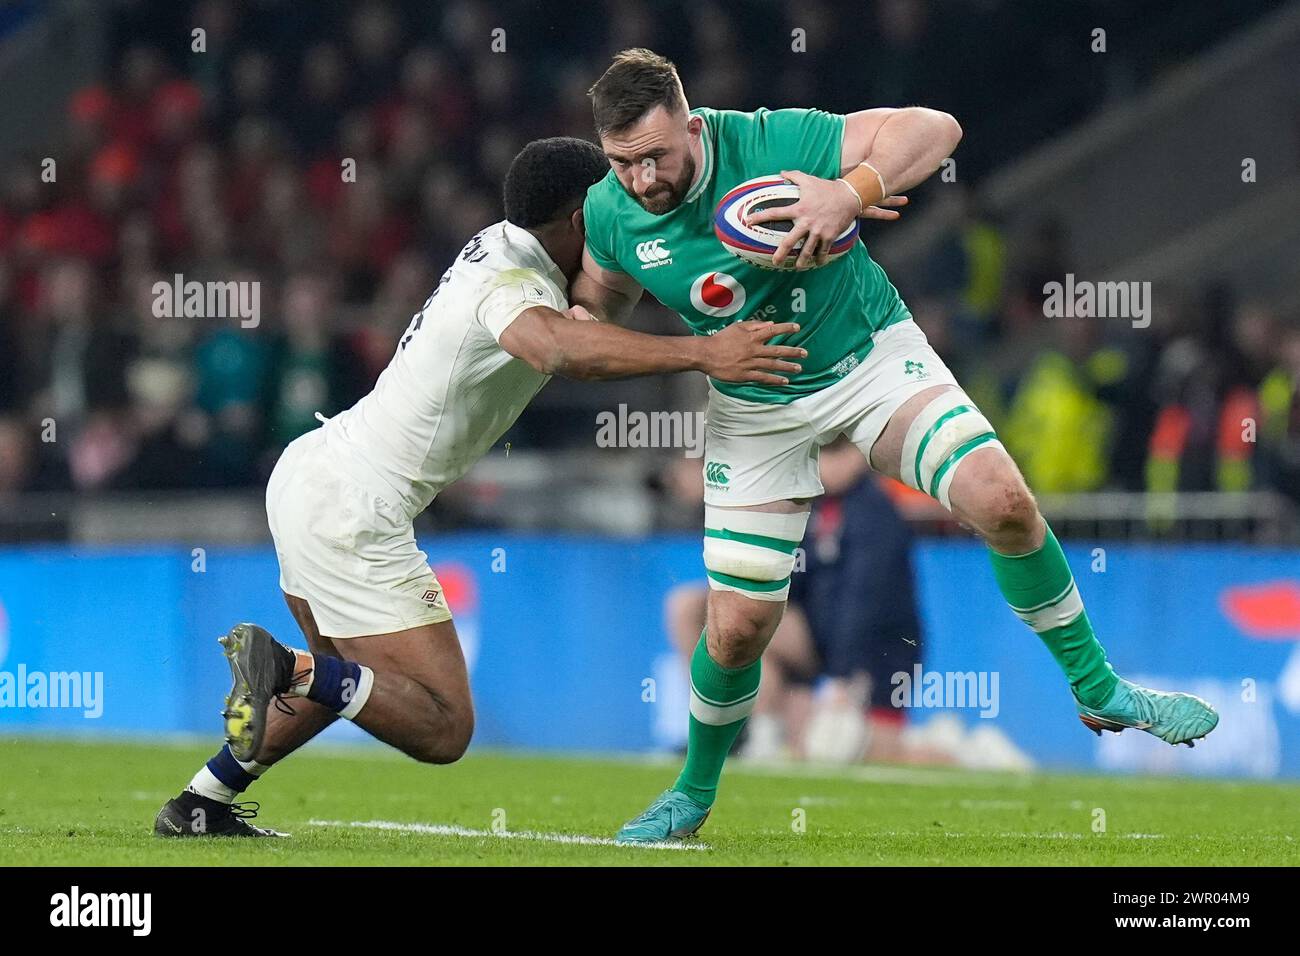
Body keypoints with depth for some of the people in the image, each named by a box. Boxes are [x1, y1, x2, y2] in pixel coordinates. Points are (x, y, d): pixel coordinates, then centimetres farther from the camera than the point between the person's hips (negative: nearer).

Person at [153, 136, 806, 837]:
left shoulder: (501, 245, 9)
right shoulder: (516, 283, -19)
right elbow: (552, 344, -43)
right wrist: (701, 354, -48)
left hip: (308, 470, 10)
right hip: (352, 510, -10)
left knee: (344, 678, 31)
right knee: (443, 729, -11)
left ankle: (201, 804, 30)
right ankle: (284, 668, -22)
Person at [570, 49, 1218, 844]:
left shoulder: (770, 143, -27)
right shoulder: (610, 214, -16)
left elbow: (934, 128, -27)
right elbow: (600, 303, 7)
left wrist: (849, 195, -44)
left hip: (870, 354, -2)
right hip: (756, 409, 2)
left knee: (1002, 502, -21)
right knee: (738, 627, -3)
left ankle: (1098, 690, 0)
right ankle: (695, 795, 26)